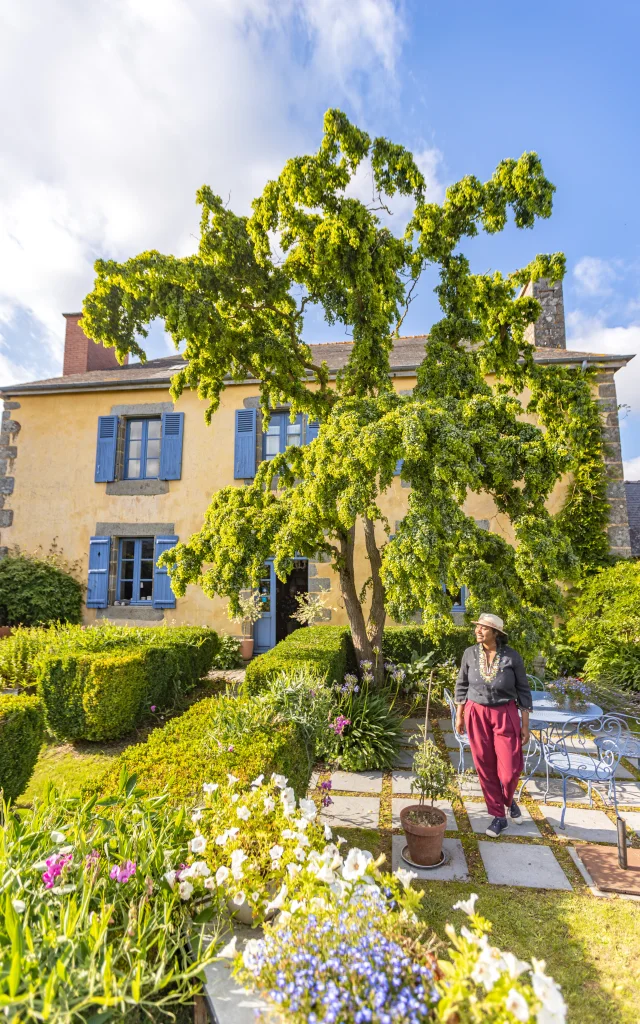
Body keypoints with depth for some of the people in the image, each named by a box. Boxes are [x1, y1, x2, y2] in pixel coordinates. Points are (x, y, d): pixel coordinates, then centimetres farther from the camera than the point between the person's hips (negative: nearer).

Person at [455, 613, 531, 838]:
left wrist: (525, 724, -2)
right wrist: (459, 716, 7)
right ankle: (498, 816, 29)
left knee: (510, 769, 1)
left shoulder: (512, 656, -12)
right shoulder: (470, 653, -7)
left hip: (505, 714, -1)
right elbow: (461, 685, 5)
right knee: (485, 768, 9)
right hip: (476, 714, 2)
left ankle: (509, 800, 36)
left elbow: (523, 690, -3)